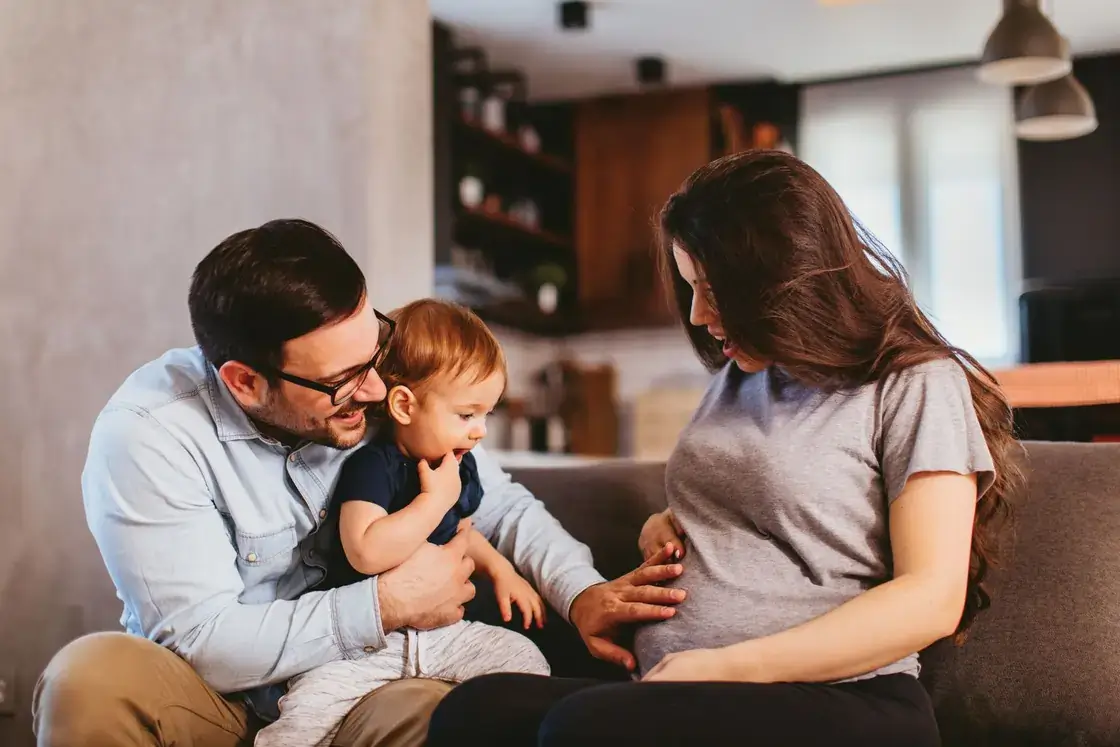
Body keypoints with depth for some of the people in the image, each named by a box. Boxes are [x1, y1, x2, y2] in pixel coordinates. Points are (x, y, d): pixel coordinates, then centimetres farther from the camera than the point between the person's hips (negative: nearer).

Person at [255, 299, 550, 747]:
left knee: (525, 660, -11)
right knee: (309, 708, -27)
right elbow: (366, 552, -32)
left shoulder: (459, 467, 9)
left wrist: (499, 568, 13)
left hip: (441, 628, 7)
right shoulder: (372, 466, -17)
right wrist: (435, 499, -24)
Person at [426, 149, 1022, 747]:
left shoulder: (916, 384, -2)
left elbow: (932, 599, -10)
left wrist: (727, 666, -16)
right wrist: (667, 526, 13)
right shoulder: (738, 376, 21)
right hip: (678, 695, 7)